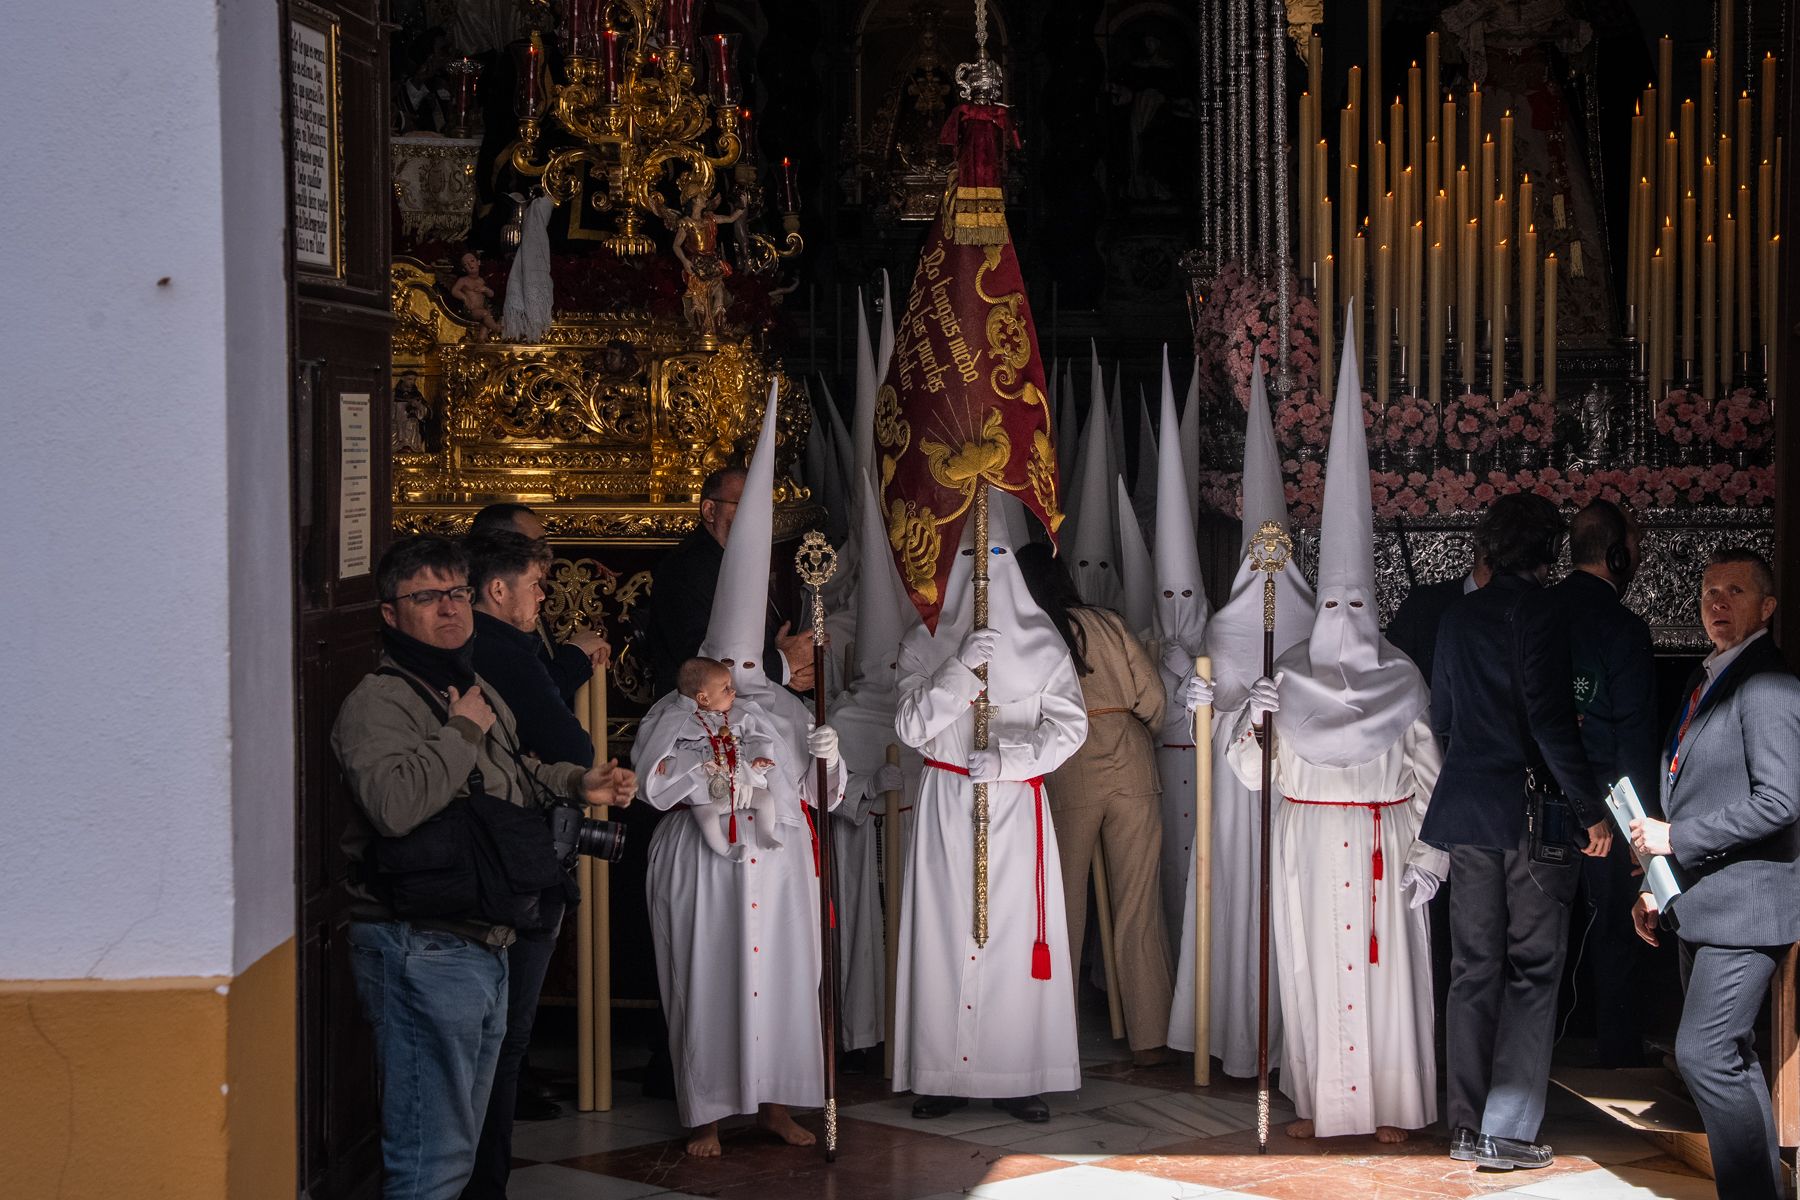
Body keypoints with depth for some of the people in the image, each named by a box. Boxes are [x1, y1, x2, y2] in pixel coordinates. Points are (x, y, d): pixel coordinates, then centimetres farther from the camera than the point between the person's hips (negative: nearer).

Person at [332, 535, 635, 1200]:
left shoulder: (478, 690, 17)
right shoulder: (379, 701, -14)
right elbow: (394, 803, -33)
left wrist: (578, 783, 20)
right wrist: (463, 730, -21)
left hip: (483, 944, 10)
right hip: (423, 951, -10)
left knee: (460, 1142, 18)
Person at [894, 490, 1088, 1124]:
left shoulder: (1041, 642, 7)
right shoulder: (925, 643, 7)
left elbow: (1070, 723, 1)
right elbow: (912, 726, -3)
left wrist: (1009, 756, -13)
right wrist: (962, 667, -15)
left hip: (1016, 803, 0)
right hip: (947, 804, 0)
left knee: (1017, 929, -4)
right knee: (945, 927, -4)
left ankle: (1018, 1077, 0)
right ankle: (942, 1076, 0)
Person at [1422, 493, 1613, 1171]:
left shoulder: (1458, 617, 9)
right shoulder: (1541, 614, -12)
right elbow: (1551, 721, -17)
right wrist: (1591, 809, -11)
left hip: (1467, 811, 6)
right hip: (1535, 816, -6)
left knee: (1474, 970, 11)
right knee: (1533, 971, 0)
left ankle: (1467, 1127, 13)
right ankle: (1506, 1131, -2)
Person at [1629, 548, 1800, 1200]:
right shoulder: (1706, 682, 17)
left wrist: (1674, 838, -17)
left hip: (1744, 904, -10)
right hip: (1700, 908, 10)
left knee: (1705, 1055, -15)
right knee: (1730, 1060, 13)